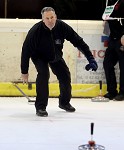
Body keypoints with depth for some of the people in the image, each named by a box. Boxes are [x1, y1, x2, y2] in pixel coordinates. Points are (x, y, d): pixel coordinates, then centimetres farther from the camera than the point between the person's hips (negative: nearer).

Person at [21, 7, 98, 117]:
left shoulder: (62, 27, -27)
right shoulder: (36, 31, -34)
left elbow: (78, 42, -17)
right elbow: (26, 50, -25)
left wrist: (90, 58, -21)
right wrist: (24, 72, -20)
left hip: (56, 56, 4)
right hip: (39, 56, -4)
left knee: (65, 75, 3)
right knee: (43, 74, -26)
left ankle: (64, 102, 30)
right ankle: (40, 107, -16)